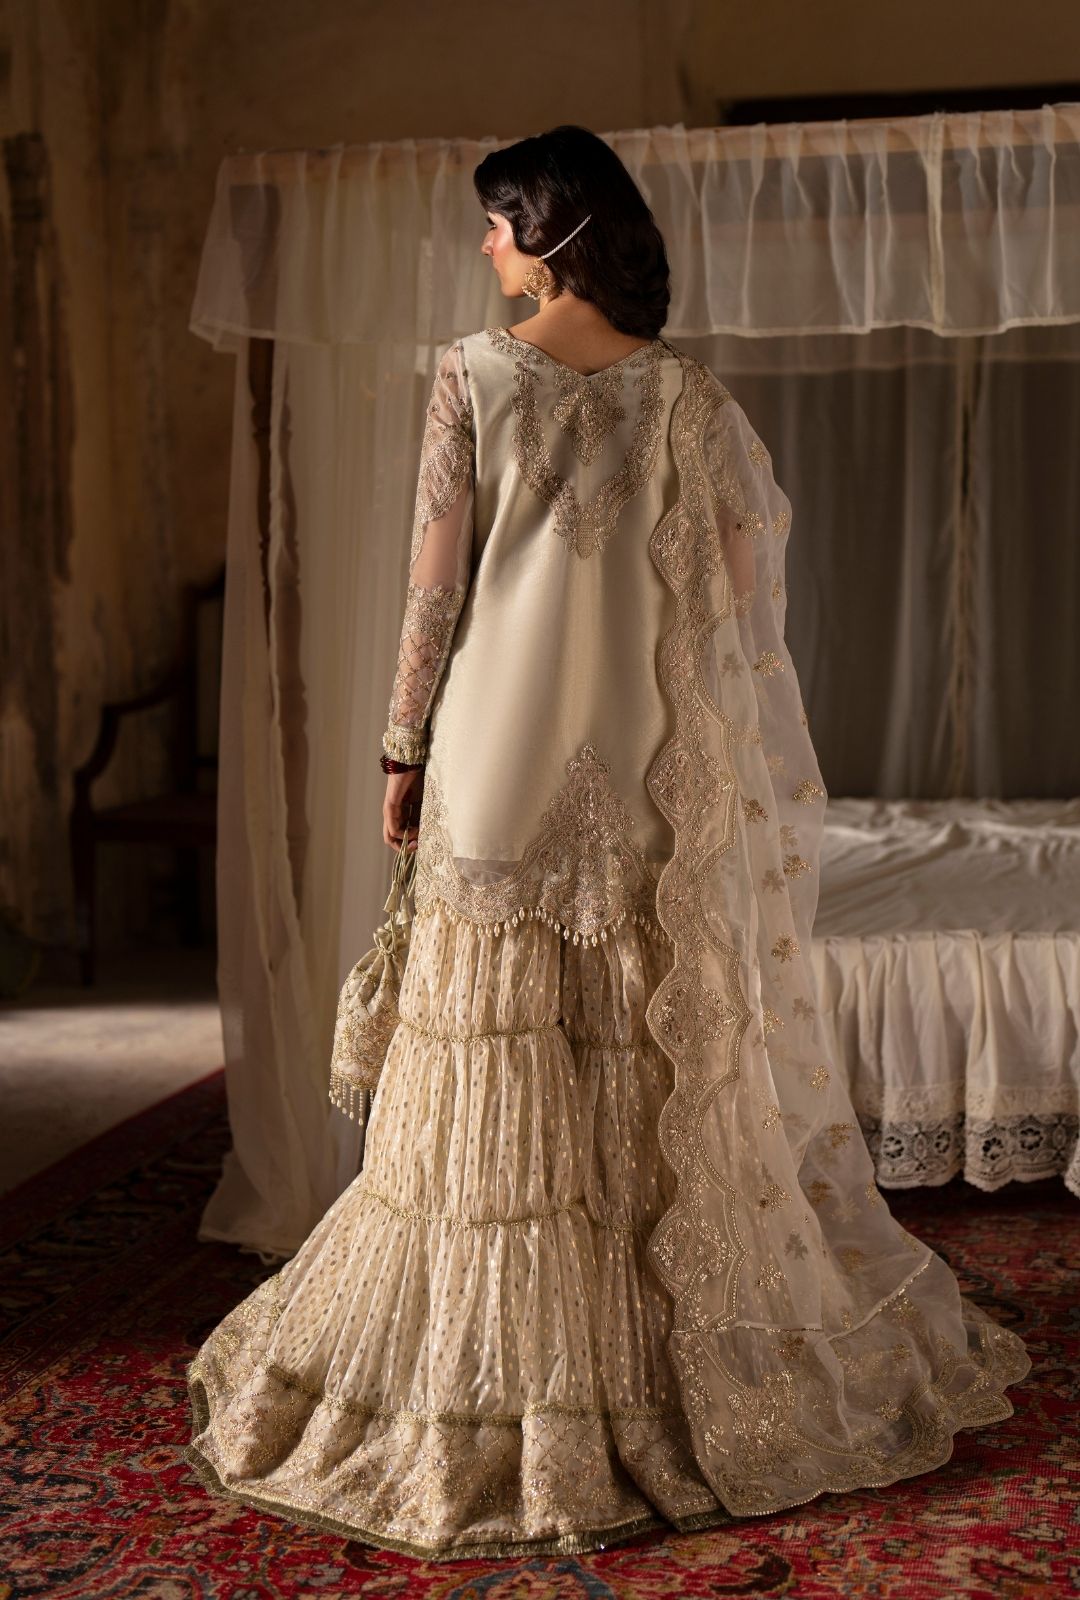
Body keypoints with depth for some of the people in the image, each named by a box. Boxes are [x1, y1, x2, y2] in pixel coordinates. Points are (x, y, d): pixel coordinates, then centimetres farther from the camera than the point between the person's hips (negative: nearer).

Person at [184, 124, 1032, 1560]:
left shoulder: (475, 378, -6)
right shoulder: (684, 391, 2)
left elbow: (436, 584, -6)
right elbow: (742, 580, 5)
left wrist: (404, 751, 3)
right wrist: (727, 765, 14)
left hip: (509, 771, -3)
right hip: (659, 785, 3)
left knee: (508, 1083, 3)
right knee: (670, 1079, 11)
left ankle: (505, 1404, 11)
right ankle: (691, 1372, 22)